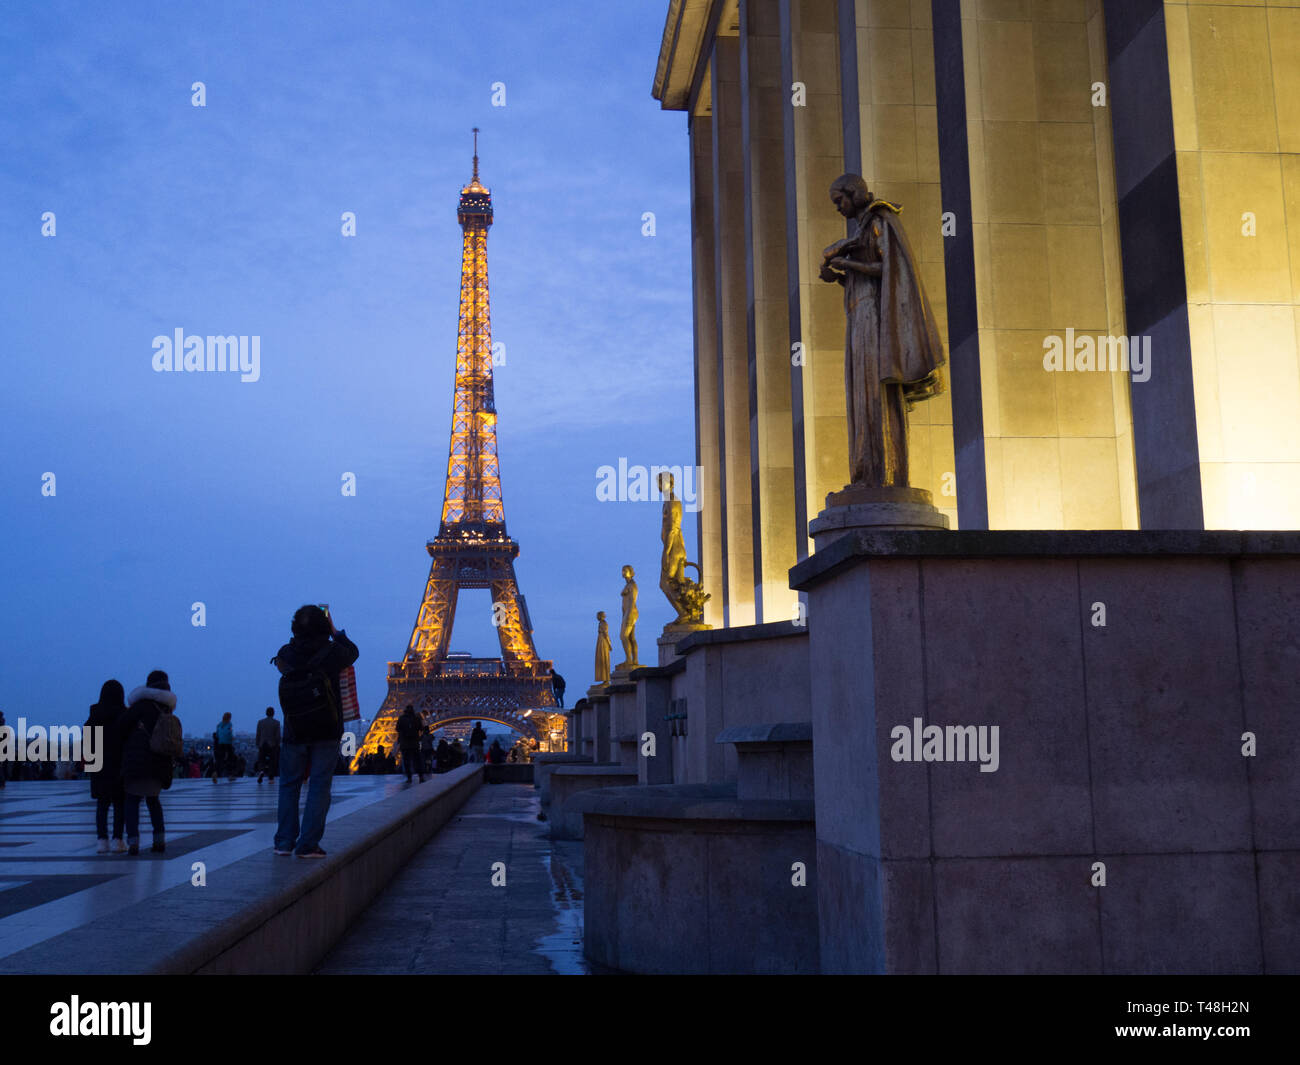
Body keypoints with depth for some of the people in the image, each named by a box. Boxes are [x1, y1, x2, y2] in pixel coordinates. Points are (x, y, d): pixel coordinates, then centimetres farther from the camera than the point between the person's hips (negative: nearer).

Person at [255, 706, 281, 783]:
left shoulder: (260, 722, 0)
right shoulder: (276, 723, -4)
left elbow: (258, 735, 1)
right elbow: (278, 736, -5)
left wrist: (257, 745, 10)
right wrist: (277, 745, 6)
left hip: (262, 745, 1)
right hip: (272, 745, -1)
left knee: (261, 760, 9)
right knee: (272, 762, 10)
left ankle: (261, 771, -20)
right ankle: (271, 777, 9)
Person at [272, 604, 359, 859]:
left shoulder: (285, 654, -5)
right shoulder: (331, 653, -11)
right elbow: (352, 651, 10)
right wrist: (335, 631, 22)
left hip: (295, 732, 2)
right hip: (326, 733, -2)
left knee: (289, 785, 13)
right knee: (319, 786, 1)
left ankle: (284, 841, 13)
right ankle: (308, 844, -2)